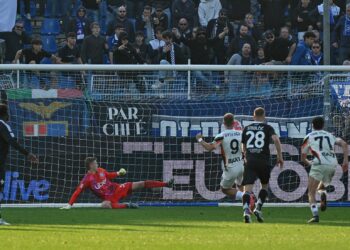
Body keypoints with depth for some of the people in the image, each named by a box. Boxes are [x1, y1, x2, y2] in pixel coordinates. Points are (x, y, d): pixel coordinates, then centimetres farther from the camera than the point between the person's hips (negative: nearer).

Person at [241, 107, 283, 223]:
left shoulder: (247, 129, 14)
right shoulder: (267, 128, 5)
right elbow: (276, 139, -12)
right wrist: (280, 156, -5)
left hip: (250, 161, 1)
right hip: (264, 161, -1)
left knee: (248, 187, -9)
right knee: (264, 185, 22)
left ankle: (246, 211, -31)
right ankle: (258, 208, 6)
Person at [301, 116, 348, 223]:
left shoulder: (309, 137, 16)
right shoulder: (330, 136, 24)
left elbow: (303, 157, 18)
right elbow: (344, 144, 8)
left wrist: (308, 163, 40)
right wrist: (345, 160, 6)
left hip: (319, 164, -4)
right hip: (332, 165, 4)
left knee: (311, 193, 0)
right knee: (321, 186, 27)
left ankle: (315, 215, -23)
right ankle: (323, 194, -11)